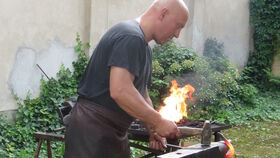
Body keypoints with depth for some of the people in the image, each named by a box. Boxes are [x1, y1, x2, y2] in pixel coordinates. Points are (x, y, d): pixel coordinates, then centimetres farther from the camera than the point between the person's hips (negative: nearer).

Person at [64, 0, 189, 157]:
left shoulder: (144, 48, 16)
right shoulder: (130, 37, -17)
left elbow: (141, 96, 20)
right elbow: (119, 91, -28)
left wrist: (153, 129, 6)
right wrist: (159, 122, -21)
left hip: (115, 133, 10)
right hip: (93, 130, -10)